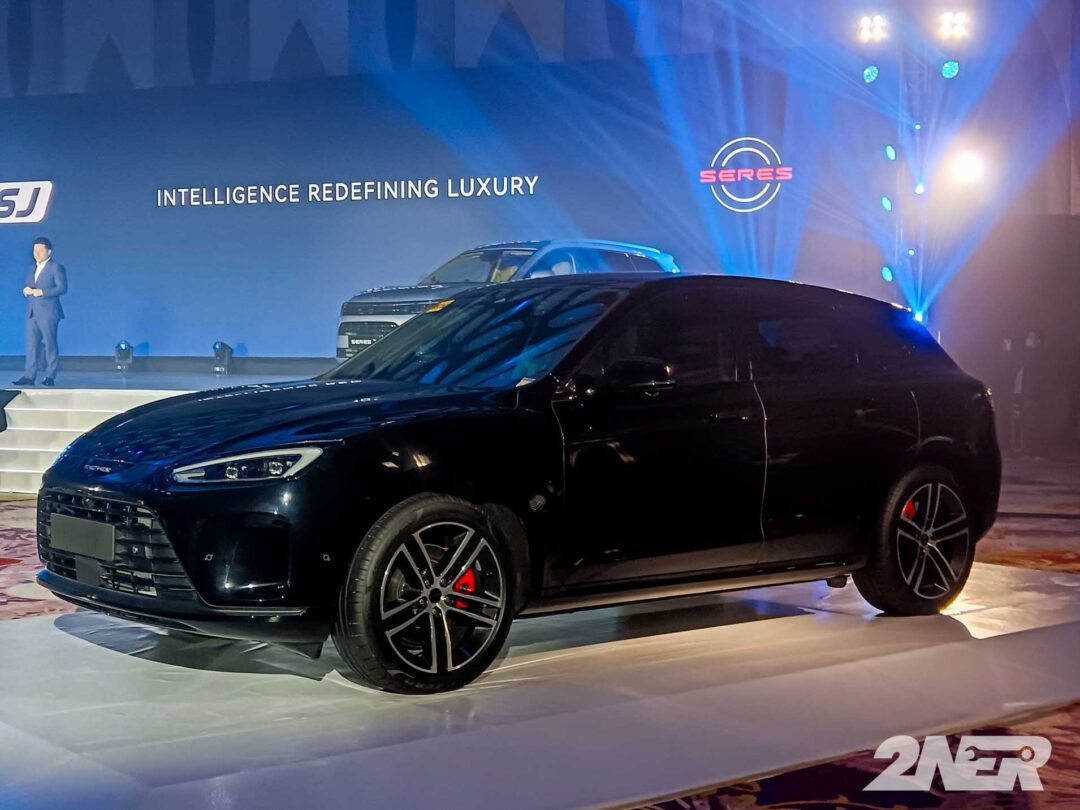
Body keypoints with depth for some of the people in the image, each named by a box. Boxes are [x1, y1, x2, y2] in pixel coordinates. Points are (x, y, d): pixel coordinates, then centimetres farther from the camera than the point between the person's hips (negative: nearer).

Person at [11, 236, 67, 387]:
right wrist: (26, 290, -5)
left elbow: (62, 287, -13)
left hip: (48, 313, -7)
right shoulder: (32, 268, 19)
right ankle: (29, 376, 2)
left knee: (50, 344, -1)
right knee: (31, 344, 2)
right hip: (32, 312, 7)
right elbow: (26, 287, 20)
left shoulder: (56, 267, -4)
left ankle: (50, 376, 4)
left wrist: (42, 292, -19)